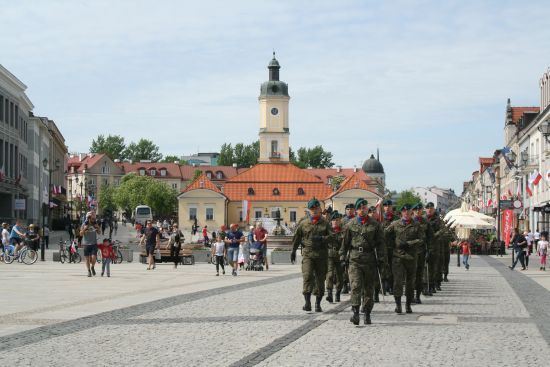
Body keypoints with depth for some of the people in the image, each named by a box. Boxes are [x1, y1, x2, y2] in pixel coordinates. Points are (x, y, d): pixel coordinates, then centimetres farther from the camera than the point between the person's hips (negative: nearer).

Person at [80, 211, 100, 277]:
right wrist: (84, 229, -19)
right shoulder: (84, 224, -4)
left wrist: (97, 227, -5)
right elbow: (81, 234, -2)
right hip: (86, 244, -1)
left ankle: (92, 267, 18)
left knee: (93, 258, -11)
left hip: (94, 244, 1)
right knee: (87, 258, 5)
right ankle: (89, 271, 19)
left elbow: (99, 232, 14)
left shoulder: (95, 224, 3)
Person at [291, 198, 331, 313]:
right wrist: (293, 251, 17)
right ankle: (307, 303, -21)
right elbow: (296, 238, 16)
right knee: (307, 277, -16)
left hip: (322, 255, 1)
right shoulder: (303, 223, 7)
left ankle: (318, 304, 17)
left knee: (320, 279, 5)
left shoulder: (325, 224, 6)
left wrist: (321, 238, -19)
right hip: (308, 254, -1)